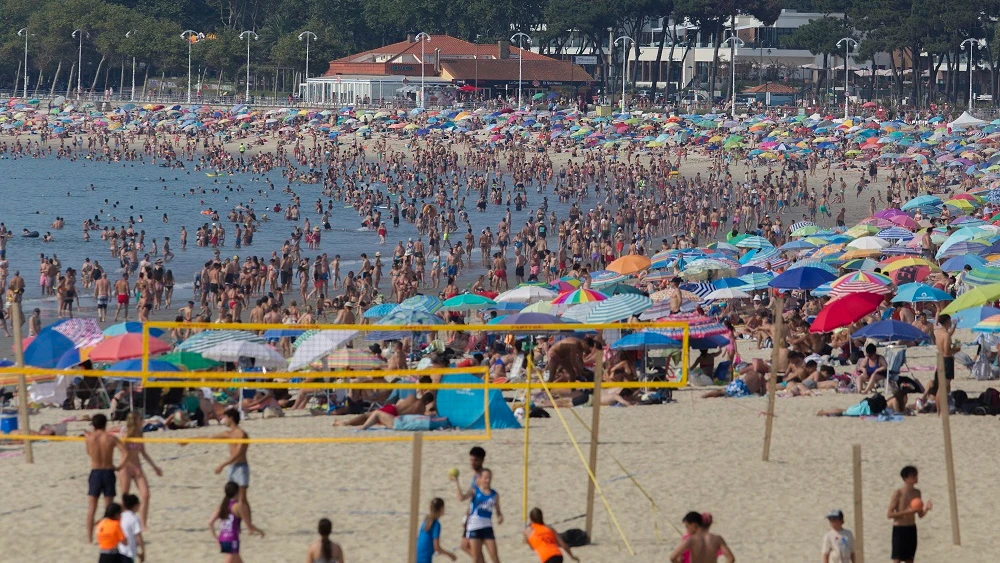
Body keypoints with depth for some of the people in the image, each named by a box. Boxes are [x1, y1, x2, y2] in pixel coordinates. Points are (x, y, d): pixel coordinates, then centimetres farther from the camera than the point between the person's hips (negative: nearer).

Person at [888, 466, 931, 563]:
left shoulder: (917, 493, 6)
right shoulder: (898, 493, -13)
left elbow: (920, 515, 12)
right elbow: (889, 515, -14)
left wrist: (926, 509, -11)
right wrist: (907, 511, -24)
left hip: (912, 529, 6)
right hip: (899, 529, -6)